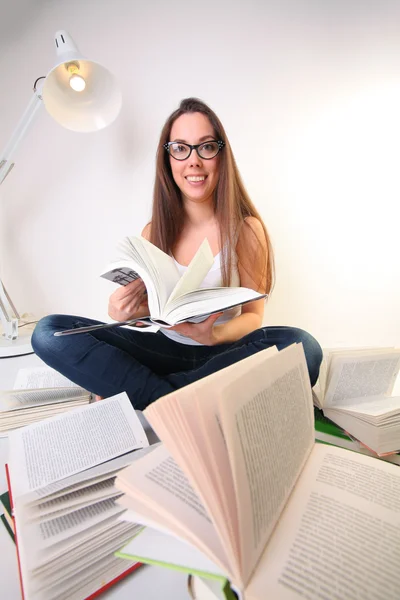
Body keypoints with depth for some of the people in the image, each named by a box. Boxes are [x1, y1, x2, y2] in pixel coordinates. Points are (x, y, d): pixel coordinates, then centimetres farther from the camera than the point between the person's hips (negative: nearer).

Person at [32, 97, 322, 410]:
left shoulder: (246, 229, -7)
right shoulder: (154, 232, 1)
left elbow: (253, 314, -6)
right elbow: (143, 305, 4)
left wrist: (214, 335, -27)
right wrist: (121, 310, -20)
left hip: (221, 354, 0)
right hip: (165, 351, 2)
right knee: (49, 332, -13)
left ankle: (131, 393, -23)